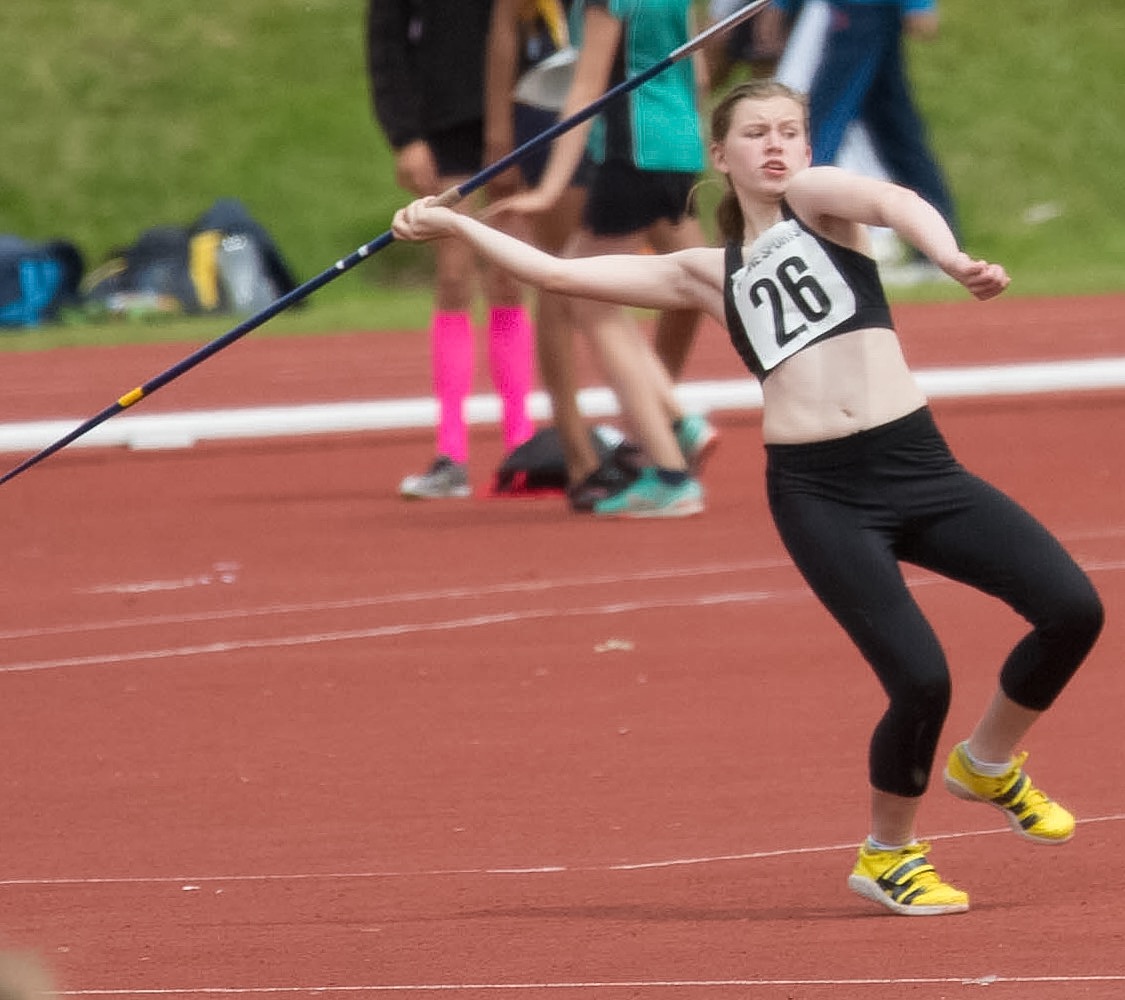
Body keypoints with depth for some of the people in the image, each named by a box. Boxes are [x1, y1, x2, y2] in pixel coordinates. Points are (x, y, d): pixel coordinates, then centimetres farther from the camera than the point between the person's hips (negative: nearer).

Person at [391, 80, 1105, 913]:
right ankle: (888, 856, 11)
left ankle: (988, 764, 15)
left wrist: (951, 256, -36)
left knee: (1072, 606, -14)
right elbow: (556, 273, 19)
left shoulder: (817, 197, 9)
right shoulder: (708, 275, 15)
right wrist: (454, 226, 16)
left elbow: (897, 203, -15)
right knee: (920, 680, -16)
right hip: (817, 493, 0)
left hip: (918, 467, 0)